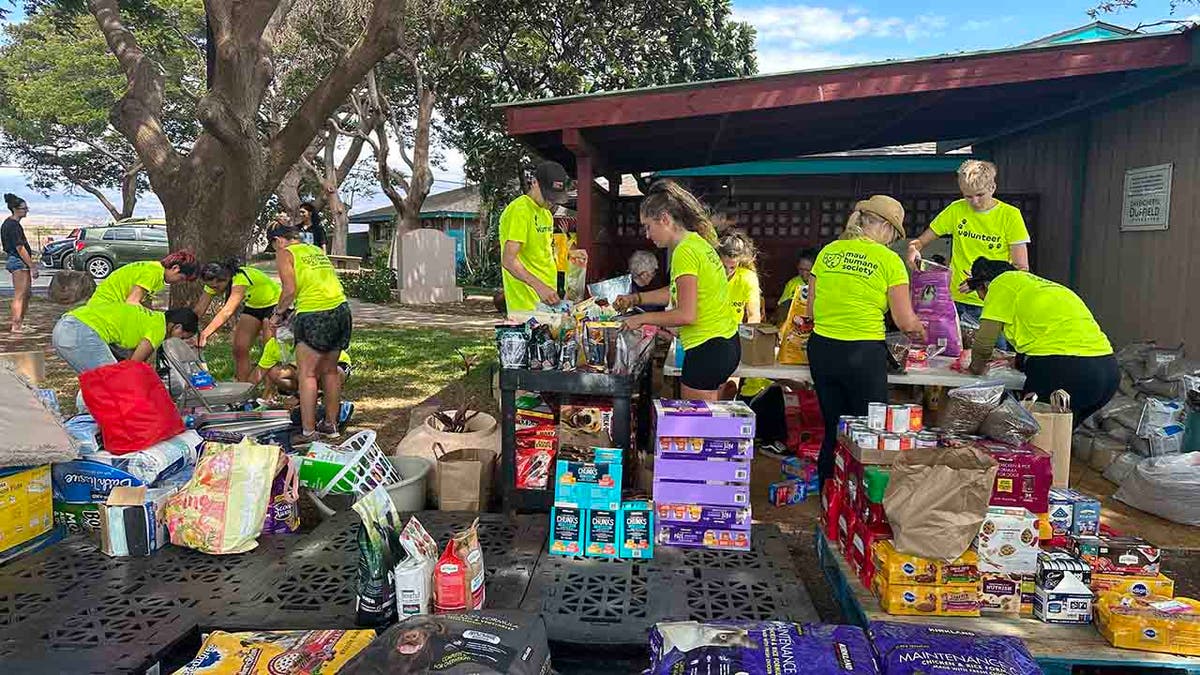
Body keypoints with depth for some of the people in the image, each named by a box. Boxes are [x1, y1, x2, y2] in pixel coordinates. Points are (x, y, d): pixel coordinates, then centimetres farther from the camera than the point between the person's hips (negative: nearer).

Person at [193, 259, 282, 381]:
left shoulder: (240, 278, -37)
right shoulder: (214, 283, -14)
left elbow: (227, 311, -46)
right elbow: (198, 311, -14)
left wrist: (205, 334, -53)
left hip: (273, 303, -7)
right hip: (253, 306, 7)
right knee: (239, 349, -3)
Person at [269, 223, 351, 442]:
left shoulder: (285, 253, 2)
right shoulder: (316, 249, 22)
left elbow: (290, 290, -8)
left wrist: (278, 313, 8)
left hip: (315, 314, -7)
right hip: (341, 309, 7)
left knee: (307, 374, -1)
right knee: (330, 371, 16)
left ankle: (308, 431, -3)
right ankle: (331, 425, 25)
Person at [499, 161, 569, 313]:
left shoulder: (546, 214, 17)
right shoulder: (519, 211, -13)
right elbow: (508, 260, -21)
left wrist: (552, 291, 15)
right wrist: (539, 286, -30)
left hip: (547, 298, 9)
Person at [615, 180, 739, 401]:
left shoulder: (684, 252, -17)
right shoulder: (697, 242, 12)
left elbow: (686, 315, -21)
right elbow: (679, 292, 24)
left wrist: (642, 319, -10)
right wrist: (636, 298, 20)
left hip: (707, 350, -10)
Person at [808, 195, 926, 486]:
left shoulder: (828, 252, 7)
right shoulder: (889, 260, -6)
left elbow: (811, 309, 11)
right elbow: (906, 322, -4)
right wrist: (920, 328, 16)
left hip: (821, 349, 5)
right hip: (863, 353, -5)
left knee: (833, 429, 16)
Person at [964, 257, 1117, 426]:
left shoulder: (1003, 282, 6)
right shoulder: (1040, 284, 29)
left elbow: (984, 341, 2)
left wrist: (977, 367, 20)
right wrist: (1015, 360, 46)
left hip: (1067, 370, -8)